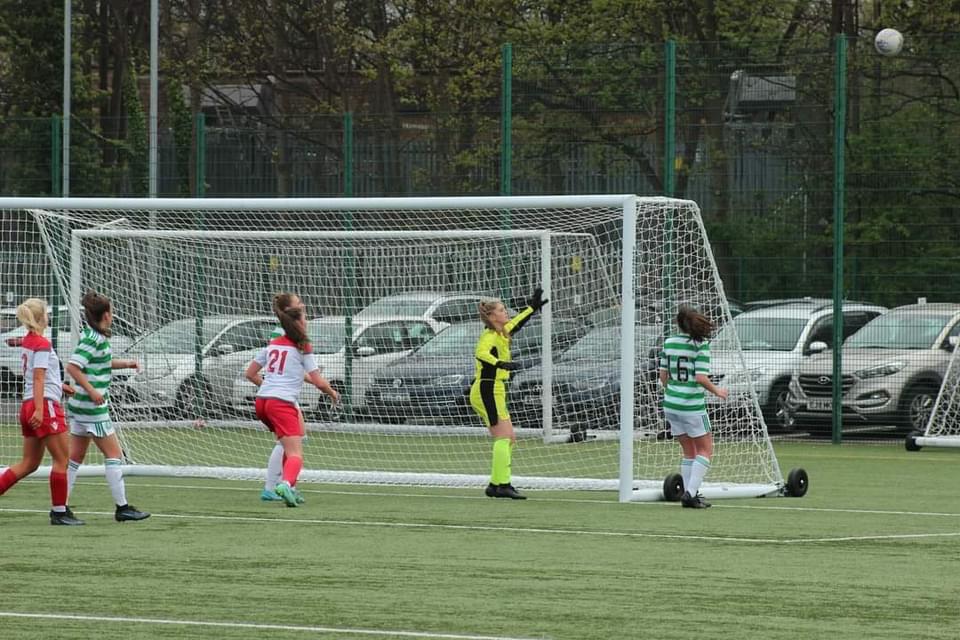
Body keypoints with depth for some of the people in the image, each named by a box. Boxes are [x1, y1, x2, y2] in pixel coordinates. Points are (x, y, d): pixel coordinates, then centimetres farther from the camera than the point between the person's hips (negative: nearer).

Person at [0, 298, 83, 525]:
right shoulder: (42, 344, -13)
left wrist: (60, 386, 28)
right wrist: (39, 409, -24)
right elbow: (38, 378, -20)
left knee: (29, 463, 13)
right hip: (45, 405, -9)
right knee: (61, 459, 0)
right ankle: (59, 512, 3)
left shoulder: (27, 342, 14)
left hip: (29, 405, 9)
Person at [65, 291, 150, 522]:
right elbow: (72, 366, -24)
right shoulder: (93, 339, -17)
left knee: (76, 457, 11)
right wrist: (92, 391, -24)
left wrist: (124, 364, 23)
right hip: (92, 408, -10)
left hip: (81, 406, 10)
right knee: (113, 454, -2)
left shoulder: (93, 336, 11)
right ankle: (122, 507, 1)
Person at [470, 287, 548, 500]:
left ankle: (495, 485, 11)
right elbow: (481, 353, -37)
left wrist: (532, 308, 43)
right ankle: (502, 485, -21)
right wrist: (501, 364, -51)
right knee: (503, 438, -16)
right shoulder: (490, 336, -15)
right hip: (487, 391, -10)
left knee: (509, 439, 10)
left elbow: (515, 324, 36)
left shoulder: (501, 334, 14)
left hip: (495, 392, 10)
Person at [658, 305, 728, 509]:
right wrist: (716, 391, 0)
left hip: (671, 403, 5)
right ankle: (690, 492, -6)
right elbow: (701, 377, -18)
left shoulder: (669, 343, 3)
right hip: (692, 405, -5)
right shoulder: (700, 345, -12)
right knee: (705, 450, 7)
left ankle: (689, 494, 11)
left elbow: (663, 375, 8)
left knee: (688, 451, 16)